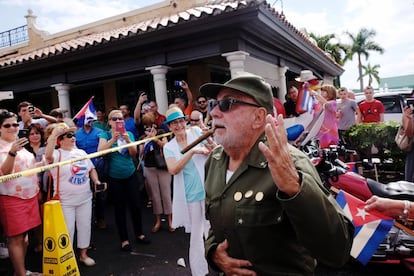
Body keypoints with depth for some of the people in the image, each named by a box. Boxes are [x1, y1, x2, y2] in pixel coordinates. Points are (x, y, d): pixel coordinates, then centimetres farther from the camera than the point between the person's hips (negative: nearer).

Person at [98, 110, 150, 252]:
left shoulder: (129, 134, 3)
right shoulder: (105, 135, -3)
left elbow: (134, 153, -8)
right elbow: (100, 151, -21)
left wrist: (127, 140, -24)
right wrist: (113, 139, -34)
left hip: (131, 175, 2)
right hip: (114, 178, -2)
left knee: (136, 205, 7)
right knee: (120, 209, 7)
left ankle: (139, 234, 27)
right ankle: (124, 240, 20)